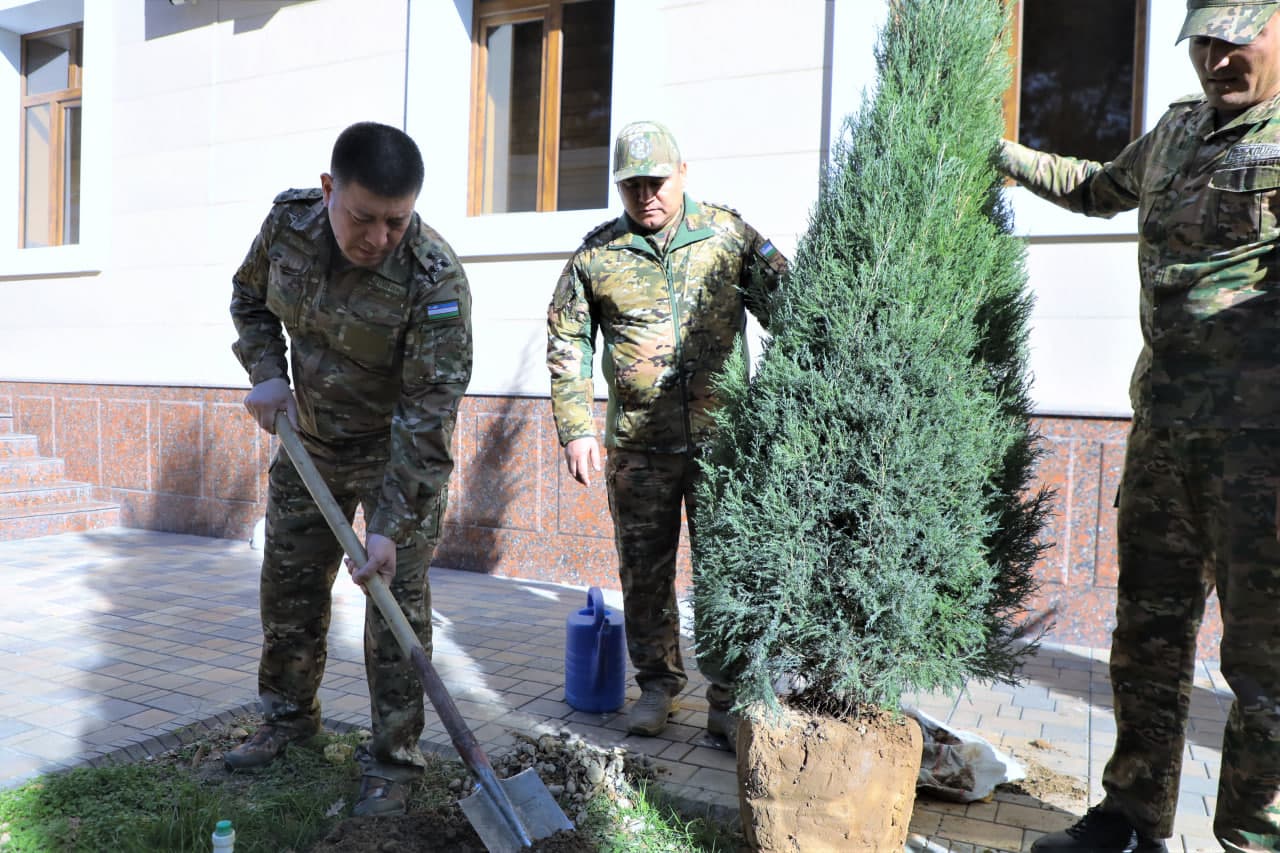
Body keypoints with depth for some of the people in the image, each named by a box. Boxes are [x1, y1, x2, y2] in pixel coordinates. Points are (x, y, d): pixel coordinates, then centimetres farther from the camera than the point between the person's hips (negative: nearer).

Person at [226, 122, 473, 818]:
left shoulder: (434, 278, -30)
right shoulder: (289, 220, -13)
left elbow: (428, 415, -30)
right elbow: (250, 298, 9)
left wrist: (391, 525, -31)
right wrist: (266, 374, -7)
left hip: (400, 449, -5)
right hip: (308, 436, 6)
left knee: (396, 601, -5)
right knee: (290, 584, 15)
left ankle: (393, 759, 11)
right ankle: (289, 715, 38)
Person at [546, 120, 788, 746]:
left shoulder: (729, 234, 3)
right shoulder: (597, 254, 4)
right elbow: (567, 343, 7)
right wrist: (576, 428, -1)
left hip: (722, 437, -1)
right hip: (637, 445, 1)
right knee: (644, 573, 11)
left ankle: (728, 699, 18)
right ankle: (658, 684, 30)